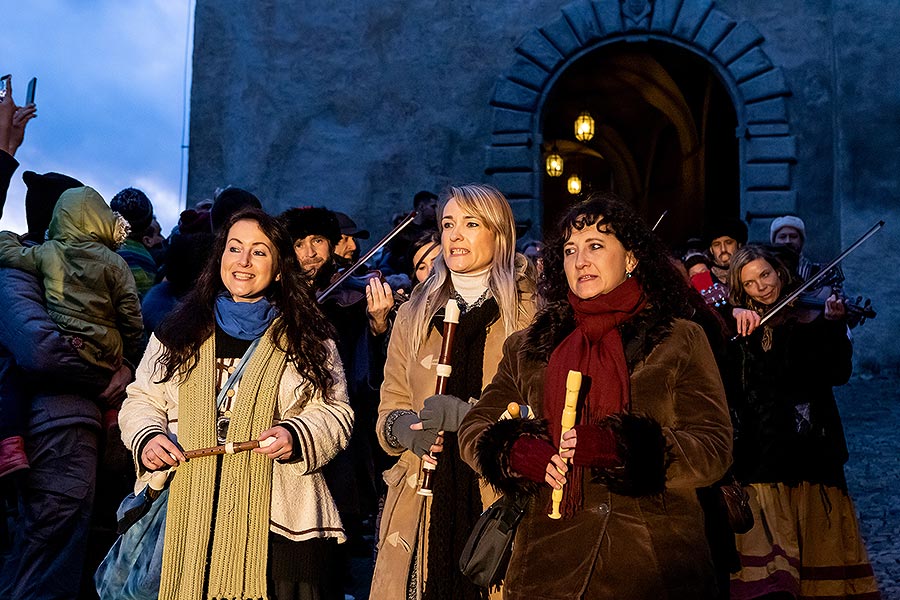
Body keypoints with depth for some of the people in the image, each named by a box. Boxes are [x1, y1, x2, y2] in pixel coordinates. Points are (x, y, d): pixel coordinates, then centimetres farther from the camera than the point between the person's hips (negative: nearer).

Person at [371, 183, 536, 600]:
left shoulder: (530, 312, 2)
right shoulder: (413, 315, 15)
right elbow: (389, 412, 15)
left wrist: (464, 414, -16)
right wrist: (407, 428, -7)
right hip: (425, 501, 3)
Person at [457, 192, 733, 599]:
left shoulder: (681, 341, 4)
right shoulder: (528, 347, 12)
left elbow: (713, 450, -6)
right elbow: (473, 430, 9)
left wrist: (622, 448, -22)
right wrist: (517, 452, -12)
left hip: (655, 566, -2)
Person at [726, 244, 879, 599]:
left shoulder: (808, 318, 5)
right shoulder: (740, 329, 9)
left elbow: (839, 373, -6)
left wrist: (834, 324, -19)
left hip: (813, 446, 0)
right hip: (763, 451, 0)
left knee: (821, 543, 4)